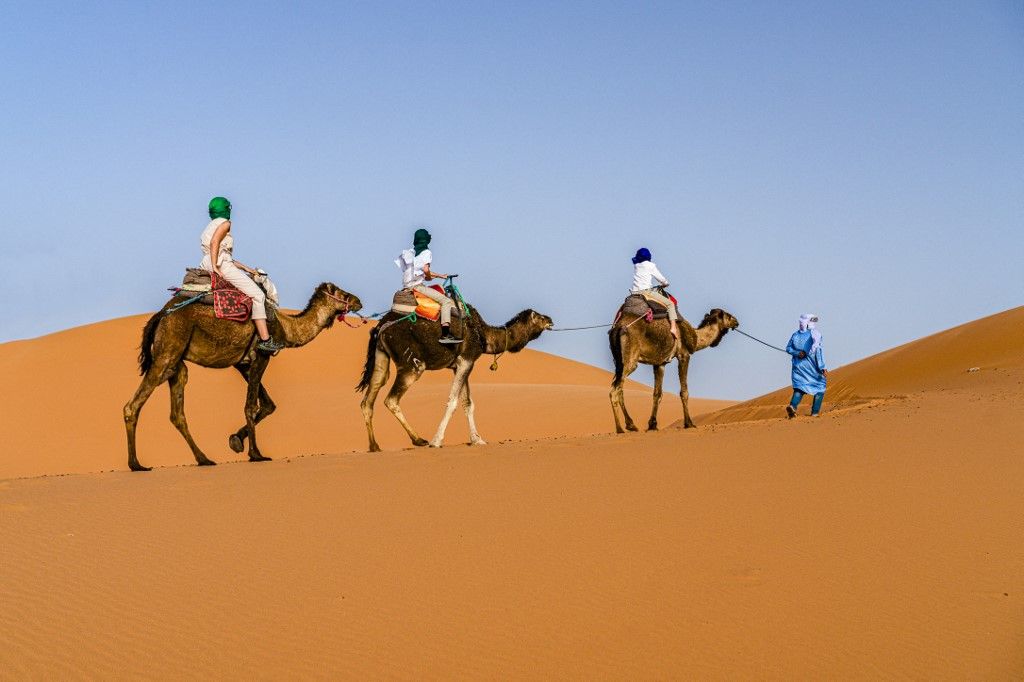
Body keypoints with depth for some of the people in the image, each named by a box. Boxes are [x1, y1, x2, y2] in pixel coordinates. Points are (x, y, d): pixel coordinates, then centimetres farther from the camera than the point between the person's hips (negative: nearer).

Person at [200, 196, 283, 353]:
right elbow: (214, 242, -17)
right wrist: (215, 266, -20)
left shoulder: (211, 226, 27)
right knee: (257, 295, -11)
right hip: (223, 265, -10)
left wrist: (244, 267, 22)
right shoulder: (224, 223, 1)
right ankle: (265, 339, -19)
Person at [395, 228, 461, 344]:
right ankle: (445, 334, -27)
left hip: (406, 286, 8)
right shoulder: (426, 253, -4)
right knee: (446, 301, -12)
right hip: (417, 285, -8)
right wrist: (429, 277, 2)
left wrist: (441, 276, 29)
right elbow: (426, 270, -20)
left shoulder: (410, 252, 19)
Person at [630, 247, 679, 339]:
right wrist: (666, 283, 33)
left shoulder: (636, 266, 18)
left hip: (635, 292, 6)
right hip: (646, 291, -6)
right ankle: (673, 327, -14)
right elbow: (661, 278, 10)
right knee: (670, 304, -1)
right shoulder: (650, 265, 2)